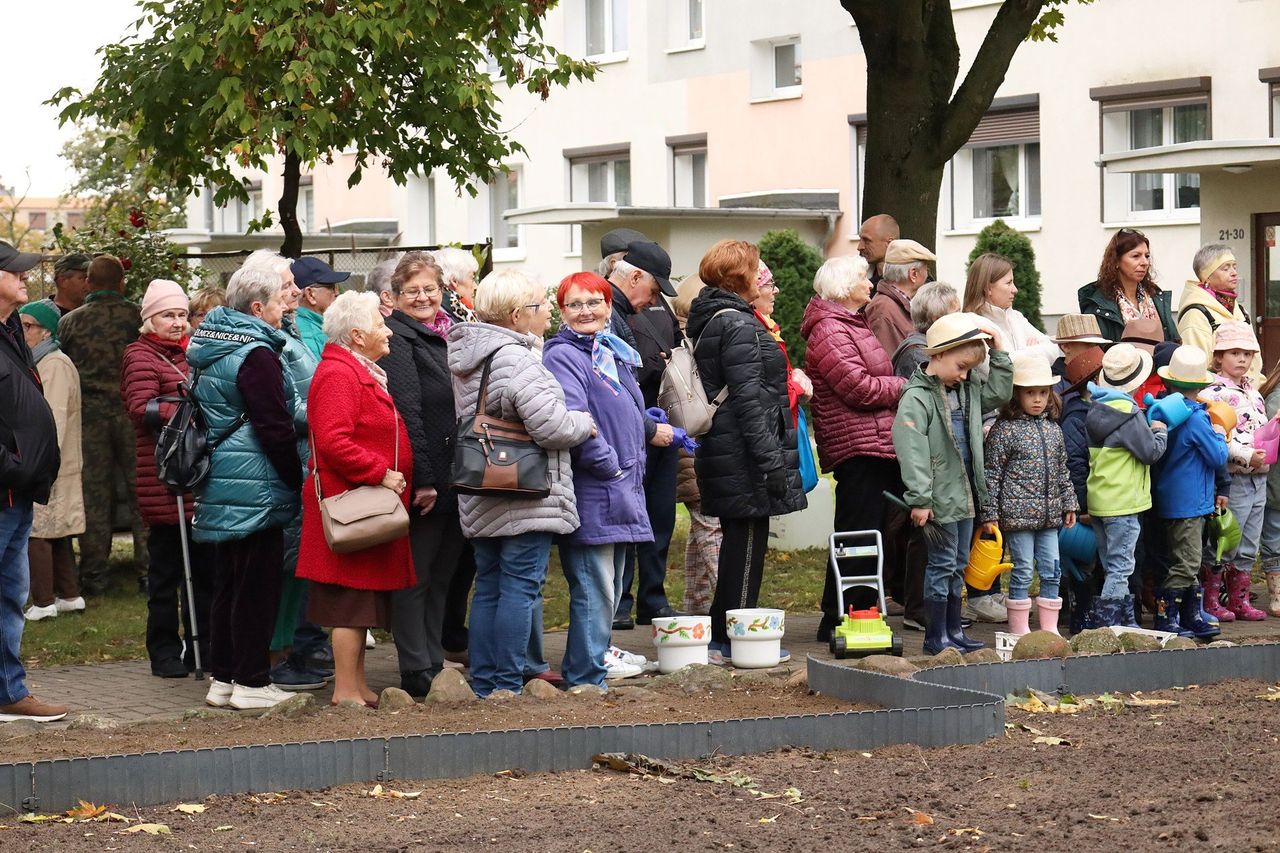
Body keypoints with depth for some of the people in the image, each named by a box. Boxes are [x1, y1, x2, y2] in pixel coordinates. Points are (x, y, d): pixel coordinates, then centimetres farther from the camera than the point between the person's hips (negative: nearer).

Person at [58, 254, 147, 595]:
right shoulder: (137, 317, -2)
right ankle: (148, 570, 3)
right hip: (132, 412, -1)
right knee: (140, 490, 5)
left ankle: (94, 575, 7)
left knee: (94, 494, 6)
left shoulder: (70, 323, 2)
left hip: (89, 413, 1)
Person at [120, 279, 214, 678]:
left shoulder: (191, 353, 18)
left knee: (204, 567, 11)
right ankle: (164, 651, 7)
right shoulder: (141, 356, -5)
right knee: (166, 569, -1)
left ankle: (202, 646, 20)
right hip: (166, 484, -7)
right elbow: (142, 406, -20)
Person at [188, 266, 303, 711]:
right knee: (257, 586, -3)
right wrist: (297, 480, -9)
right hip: (255, 487, -9)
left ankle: (222, 678, 19)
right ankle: (252, 683, 1)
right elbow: (276, 428, -18)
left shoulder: (211, 350, 13)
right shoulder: (256, 354, -15)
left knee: (230, 584, 15)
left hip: (220, 486, 9)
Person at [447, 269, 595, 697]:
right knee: (519, 586, -3)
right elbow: (551, 426, -24)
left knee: (488, 587, 13)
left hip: (481, 499, 9)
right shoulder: (515, 359, -18)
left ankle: (483, 684, 16)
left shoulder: (464, 358, 10)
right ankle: (508, 685, -2)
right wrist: (584, 423, -3)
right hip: (527, 499, -9)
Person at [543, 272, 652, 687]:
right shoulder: (562, 355, -10)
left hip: (620, 493, 9)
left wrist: (633, 472, 16)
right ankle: (586, 677, 0)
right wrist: (608, 464, -17)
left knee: (610, 590, 15)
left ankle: (591, 662, 25)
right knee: (594, 590, -6)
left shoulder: (613, 353, 17)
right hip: (589, 493, -9)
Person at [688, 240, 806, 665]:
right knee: (747, 540, -5)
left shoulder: (710, 321, 16)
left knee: (738, 541, 15)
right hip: (744, 454, -10)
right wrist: (771, 459, -19)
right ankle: (733, 639, -2)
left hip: (722, 451, 10)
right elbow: (749, 398, -19)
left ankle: (723, 637, 19)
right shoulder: (739, 326, -14)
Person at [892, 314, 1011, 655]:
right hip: (940, 499, -8)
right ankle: (936, 637, 5)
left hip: (965, 495, 8)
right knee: (942, 565, -2)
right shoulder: (916, 397, -15)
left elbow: (999, 393, 23)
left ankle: (954, 631, 22)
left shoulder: (967, 391, 11)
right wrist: (919, 499, -24)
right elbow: (911, 449, -21)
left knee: (958, 565, 14)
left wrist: (998, 352, 12)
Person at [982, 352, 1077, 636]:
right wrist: (990, 514, -10)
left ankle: (1049, 629, 15)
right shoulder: (1004, 430, -7)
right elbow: (992, 475, -7)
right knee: (1022, 572, -2)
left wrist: (1069, 504, 16)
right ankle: (1019, 632, 5)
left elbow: (1062, 471, 19)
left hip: (1049, 516, 6)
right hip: (1017, 514, -6)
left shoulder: (1053, 429, 11)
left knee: (1051, 572, 7)